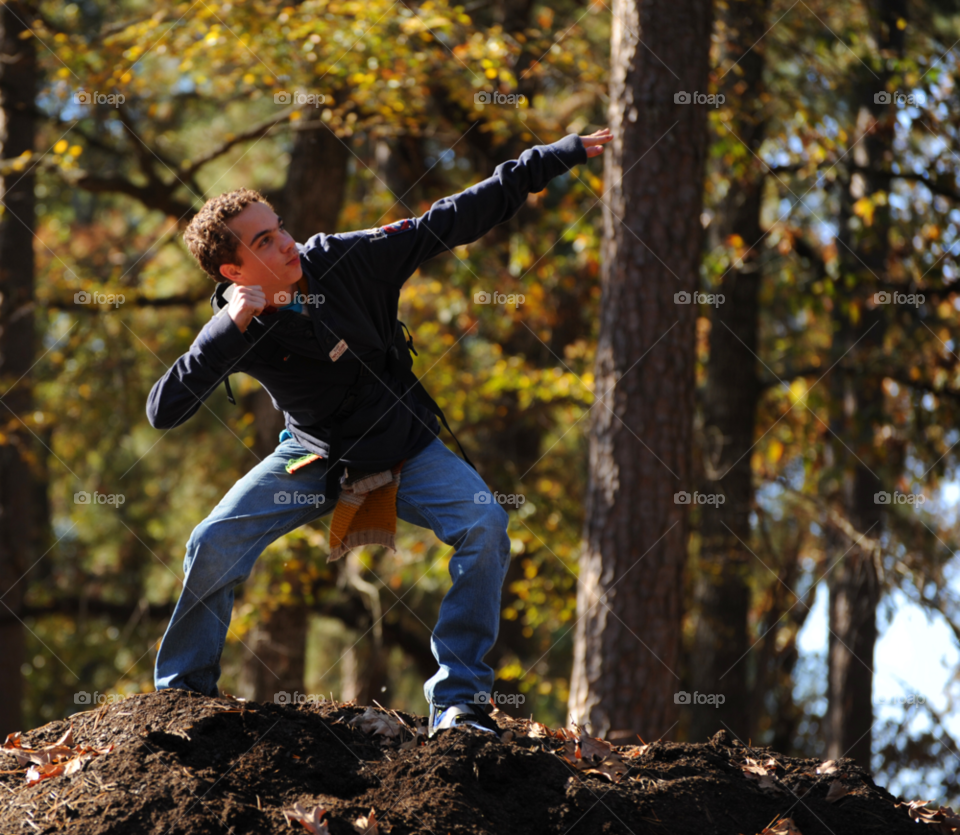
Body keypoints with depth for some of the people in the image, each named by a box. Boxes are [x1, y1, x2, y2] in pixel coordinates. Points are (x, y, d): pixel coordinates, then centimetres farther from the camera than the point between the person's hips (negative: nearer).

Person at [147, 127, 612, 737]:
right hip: (312, 457, 0)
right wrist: (233, 329, -41)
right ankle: (183, 690, 11)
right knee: (212, 547, -14)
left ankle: (458, 702, -17)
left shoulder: (349, 259, -21)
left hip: (406, 450, 0)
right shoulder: (237, 330, -21)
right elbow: (163, 411, -31)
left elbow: (455, 220, -15)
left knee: (484, 527, -24)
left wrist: (557, 158, -15)